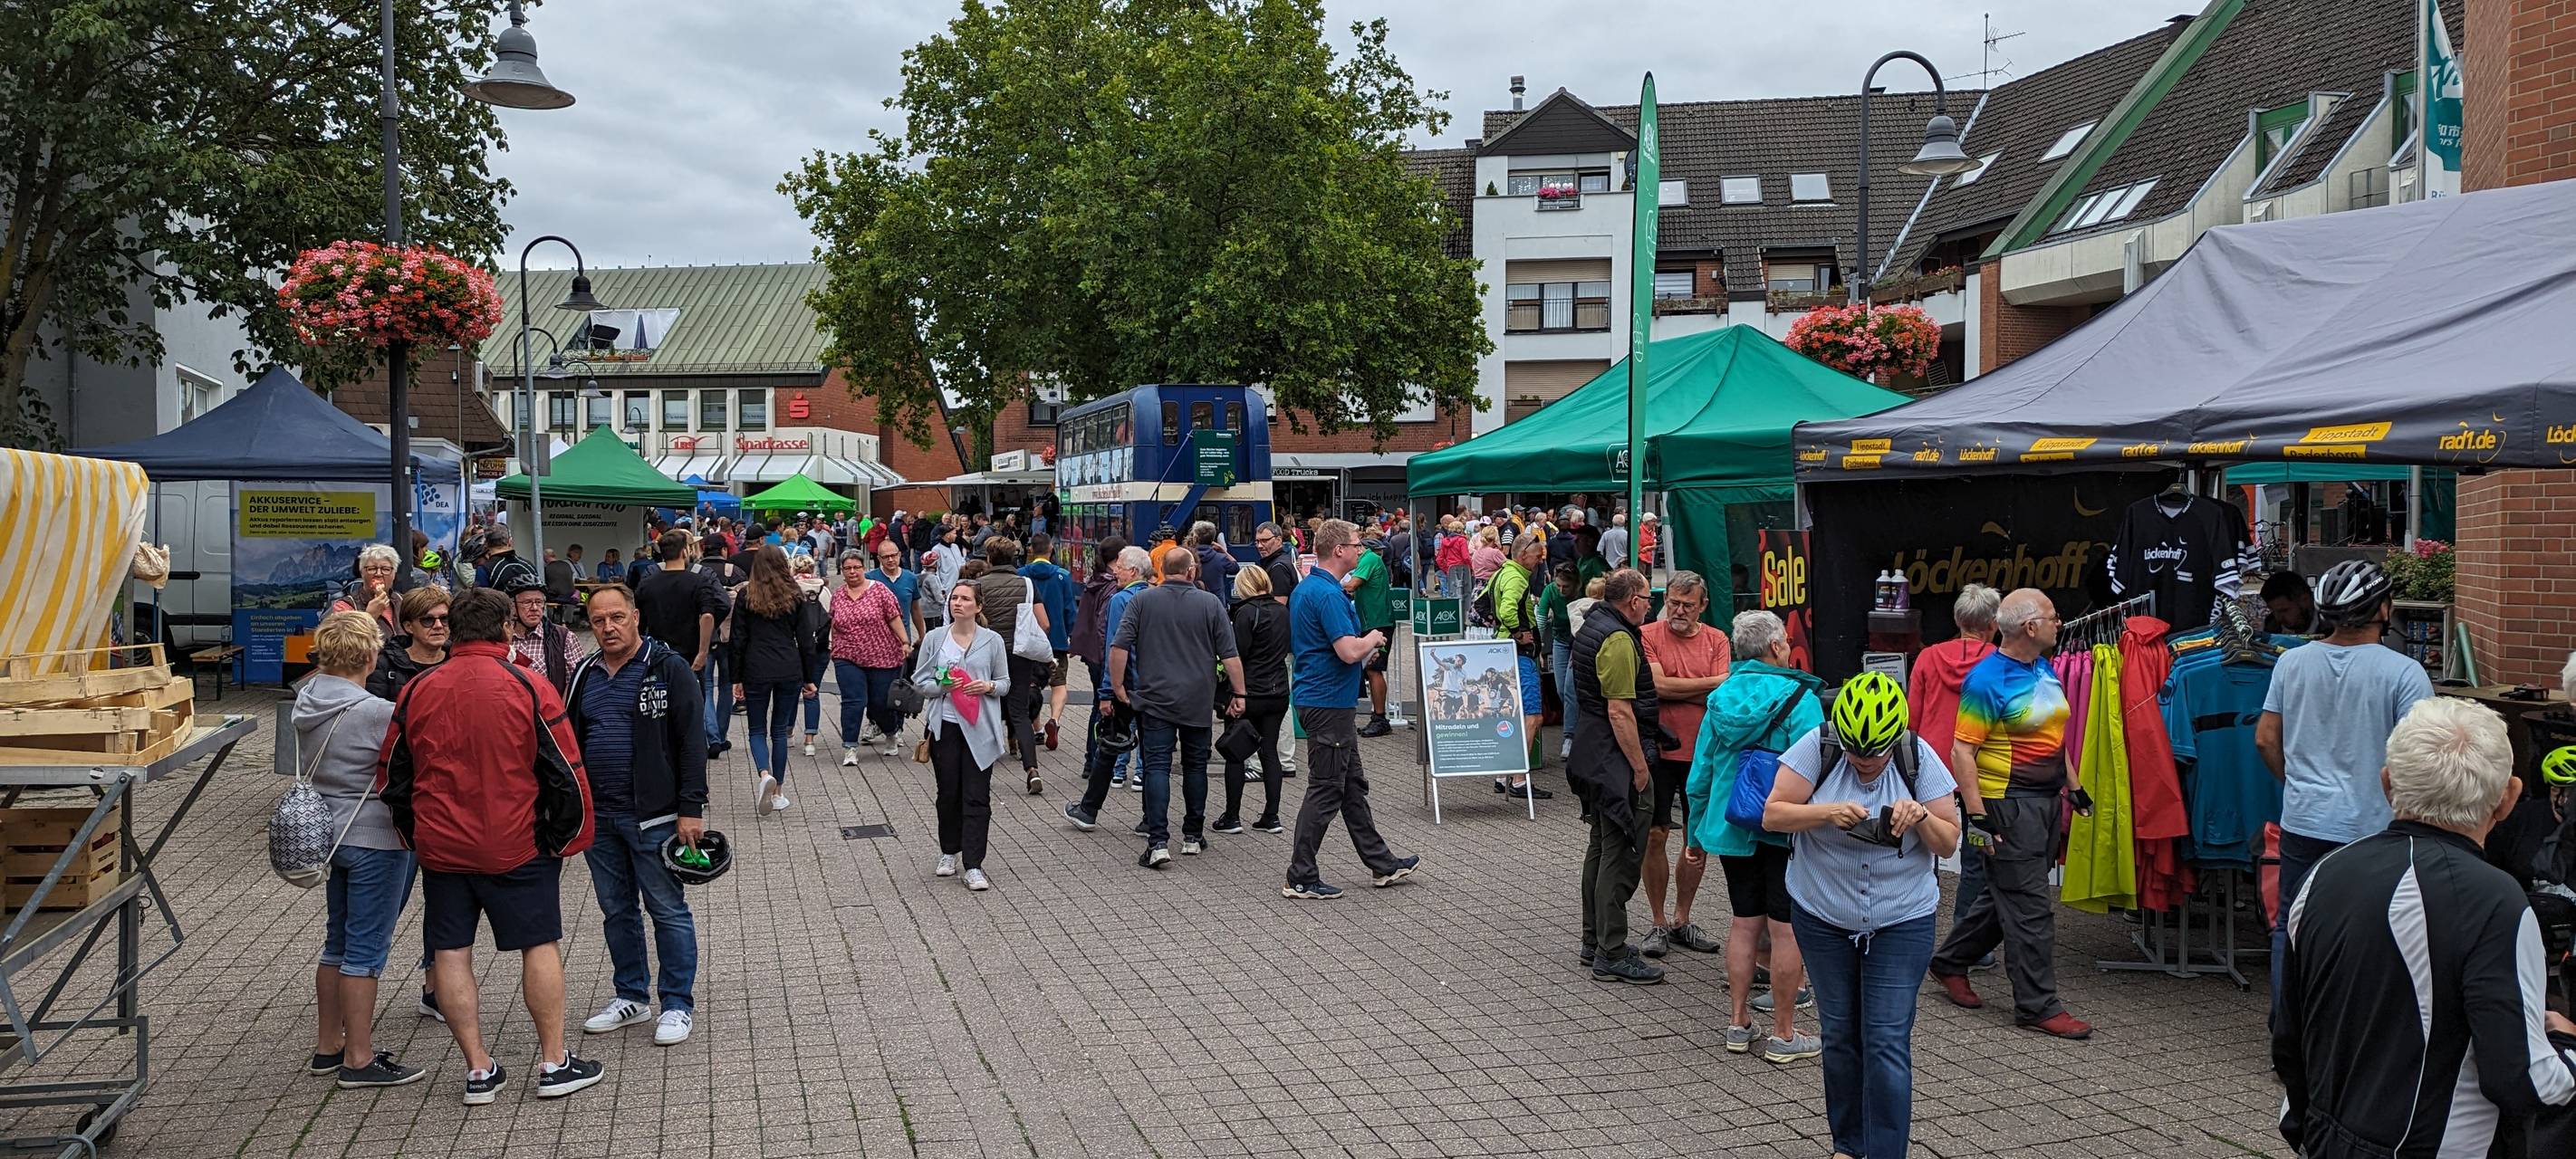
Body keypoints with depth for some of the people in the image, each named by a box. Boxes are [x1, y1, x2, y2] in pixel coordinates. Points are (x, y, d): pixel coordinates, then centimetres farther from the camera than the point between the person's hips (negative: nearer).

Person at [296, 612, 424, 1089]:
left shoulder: (307, 702, 2)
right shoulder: (377, 713, -22)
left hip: (329, 834, 8)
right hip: (376, 839, -8)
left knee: (338, 943, 18)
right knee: (366, 950, -1)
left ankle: (328, 1047, 27)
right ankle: (359, 1059, 5)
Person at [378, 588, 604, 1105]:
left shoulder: (418, 690, 1)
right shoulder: (529, 689, -10)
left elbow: (392, 776, 10)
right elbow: (566, 773, -9)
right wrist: (563, 839, 4)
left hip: (440, 847, 3)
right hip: (517, 848, -3)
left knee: (451, 953, 9)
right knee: (540, 946, 8)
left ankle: (478, 1069, 12)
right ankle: (555, 1063, 13)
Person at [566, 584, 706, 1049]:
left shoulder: (669, 669, -8)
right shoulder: (585, 675, 11)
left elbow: (692, 743, -11)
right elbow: (569, 743, 19)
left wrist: (690, 809, -16)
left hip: (652, 816, -6)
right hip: (598, 817, 6)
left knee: (668, 910, -1)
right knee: (616, 910, 14)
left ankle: (678, 1005, 8)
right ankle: (631, 998, 27)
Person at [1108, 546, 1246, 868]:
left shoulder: (1142, 600, -2)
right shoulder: (1210, 604, -2)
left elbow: (1119, 647, -7)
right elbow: (1230, 656, -3)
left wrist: (1118, 686, 4)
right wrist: (1239, 694, 6)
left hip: (1155, 700, -1)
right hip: (1198, 702, 1)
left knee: (1157, 767, -3)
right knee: (1195, 766, 15)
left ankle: (1158, 843, -13)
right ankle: (1193, 838, 22)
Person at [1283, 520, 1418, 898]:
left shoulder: (1303, 589, 12)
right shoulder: (1328, 594, -21)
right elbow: (1350, 651, -28)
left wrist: (1364, 647, 19)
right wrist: (1373, 639, -7)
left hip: (1316, 697, 11)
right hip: (1329, 703, -11)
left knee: (1352, 785, 16)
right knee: (1326, 790, -4)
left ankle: (1381, 863, 25)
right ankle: (1300, 878, 2)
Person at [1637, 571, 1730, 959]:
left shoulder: (1717, 641, 4)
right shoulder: (1648, 636, -4)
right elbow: (1657, 686, -16)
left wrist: (1674, 690, -12)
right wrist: (1709, 683, -9)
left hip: (1702, 752, 3)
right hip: (1660, 751, -3)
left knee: (1699, 839, 9)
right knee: (1655, 836, 1)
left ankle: (1682, 921, 24)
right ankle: (1659, 923, 14)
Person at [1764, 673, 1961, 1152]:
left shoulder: (1919, 758, -8)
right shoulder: (1817, 747, -11)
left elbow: (1949, 843, -3)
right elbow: (1772, 815, -14)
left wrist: (1920, 817, -24)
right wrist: (1828, 812, -29)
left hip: (1902, 922, -1)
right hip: (1823, 917, 1)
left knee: (1888, 1043, -6)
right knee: (1838, 1035, 12)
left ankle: (1886, 1152, -1)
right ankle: (1848, 1144, 29)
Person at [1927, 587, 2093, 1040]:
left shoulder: (2044, 668, 11)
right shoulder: (1987, 680, -17)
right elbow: (1962, 751, -19)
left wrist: (2074, 784, 20)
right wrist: (1978, 816, -22)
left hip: (2045, 800, 9)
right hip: (2008, 806, -9)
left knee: (2004, 895, 17)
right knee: (2030, 906, -4)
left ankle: (1950, 962, 32)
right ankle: (2038, 1006, 4)